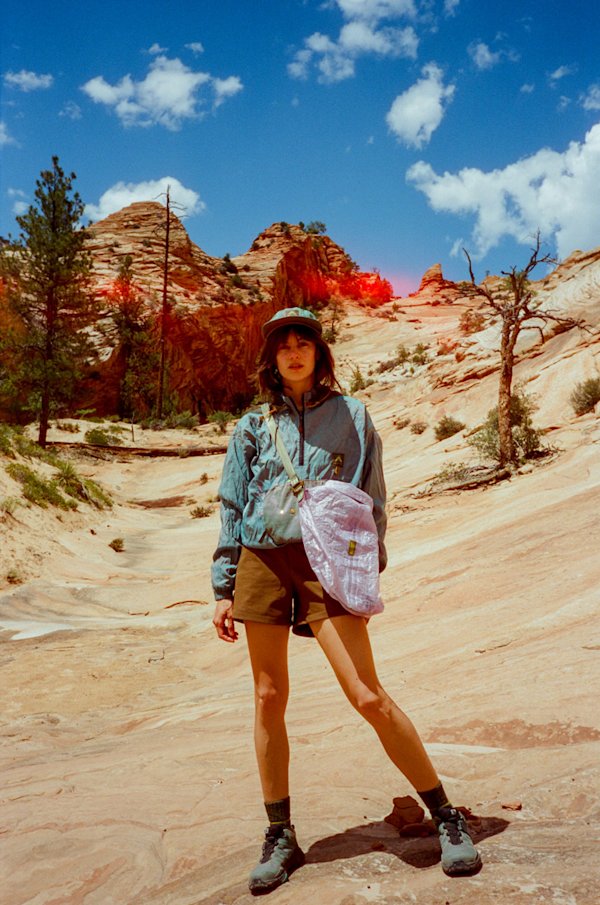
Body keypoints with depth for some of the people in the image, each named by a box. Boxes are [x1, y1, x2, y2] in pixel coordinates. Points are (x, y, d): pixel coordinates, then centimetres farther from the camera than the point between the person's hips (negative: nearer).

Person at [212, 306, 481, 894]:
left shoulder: (350, 415, 8)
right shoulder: (253, 426, 12)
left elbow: (371, 498, 7)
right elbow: (232, 510, 13)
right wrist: (223, 590, 8)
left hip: (325, 560, -3)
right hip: (261, 562, 3)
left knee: (369, 697, -9)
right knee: (268, 700, 7)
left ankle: (447, 820, 9)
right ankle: (280, 839, 22)